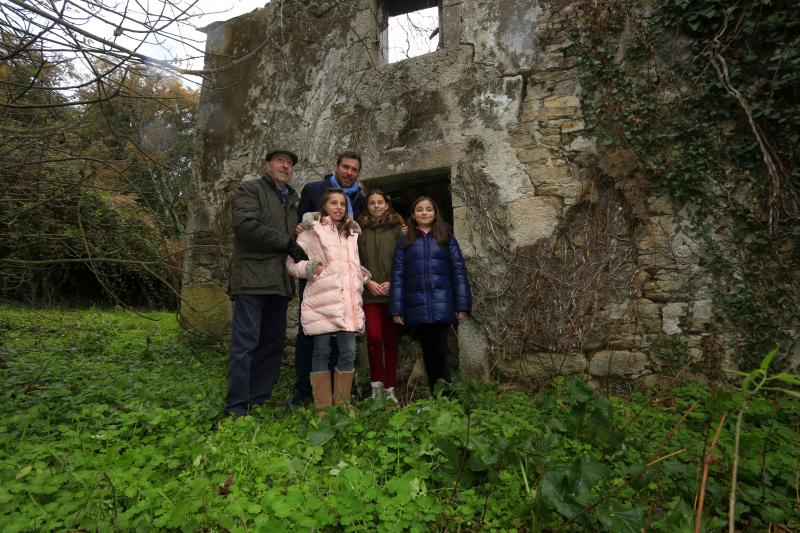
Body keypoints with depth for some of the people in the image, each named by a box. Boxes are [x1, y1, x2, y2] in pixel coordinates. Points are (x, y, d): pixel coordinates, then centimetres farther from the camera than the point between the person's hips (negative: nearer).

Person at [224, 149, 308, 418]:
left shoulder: (293, 200, 24)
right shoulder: (250, 190, 4)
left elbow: (297, 234, 30)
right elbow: (245, 224, -13)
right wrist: (287, 242, -14)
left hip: (280, 282, 7)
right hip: (252, 278, -7)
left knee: (273, 343, 9)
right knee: (245, 343, -6)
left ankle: (258, 401, 19)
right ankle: (237, 407, 2)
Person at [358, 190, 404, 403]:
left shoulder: (397, 228, 7)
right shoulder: (360, 228, 9)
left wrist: (392, 282, -8)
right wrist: (368, 281, -7)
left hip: (392, 292, 0)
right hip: (369, 292, 0)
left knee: (390, 339, 4)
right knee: (374, 337, -11)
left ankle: (389, 388, 15)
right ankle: (376, 384, 7)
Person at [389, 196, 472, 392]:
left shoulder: (446, 238, 8)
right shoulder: (405, 241, 11)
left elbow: (459, 271, 3)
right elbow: (398, 276, 5)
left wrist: (462, 305, -5)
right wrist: (396, 310, -1)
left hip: (442, 305, -2)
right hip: (416, 307, 2)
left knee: (439, 350, -7)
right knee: (428, 352, 11)